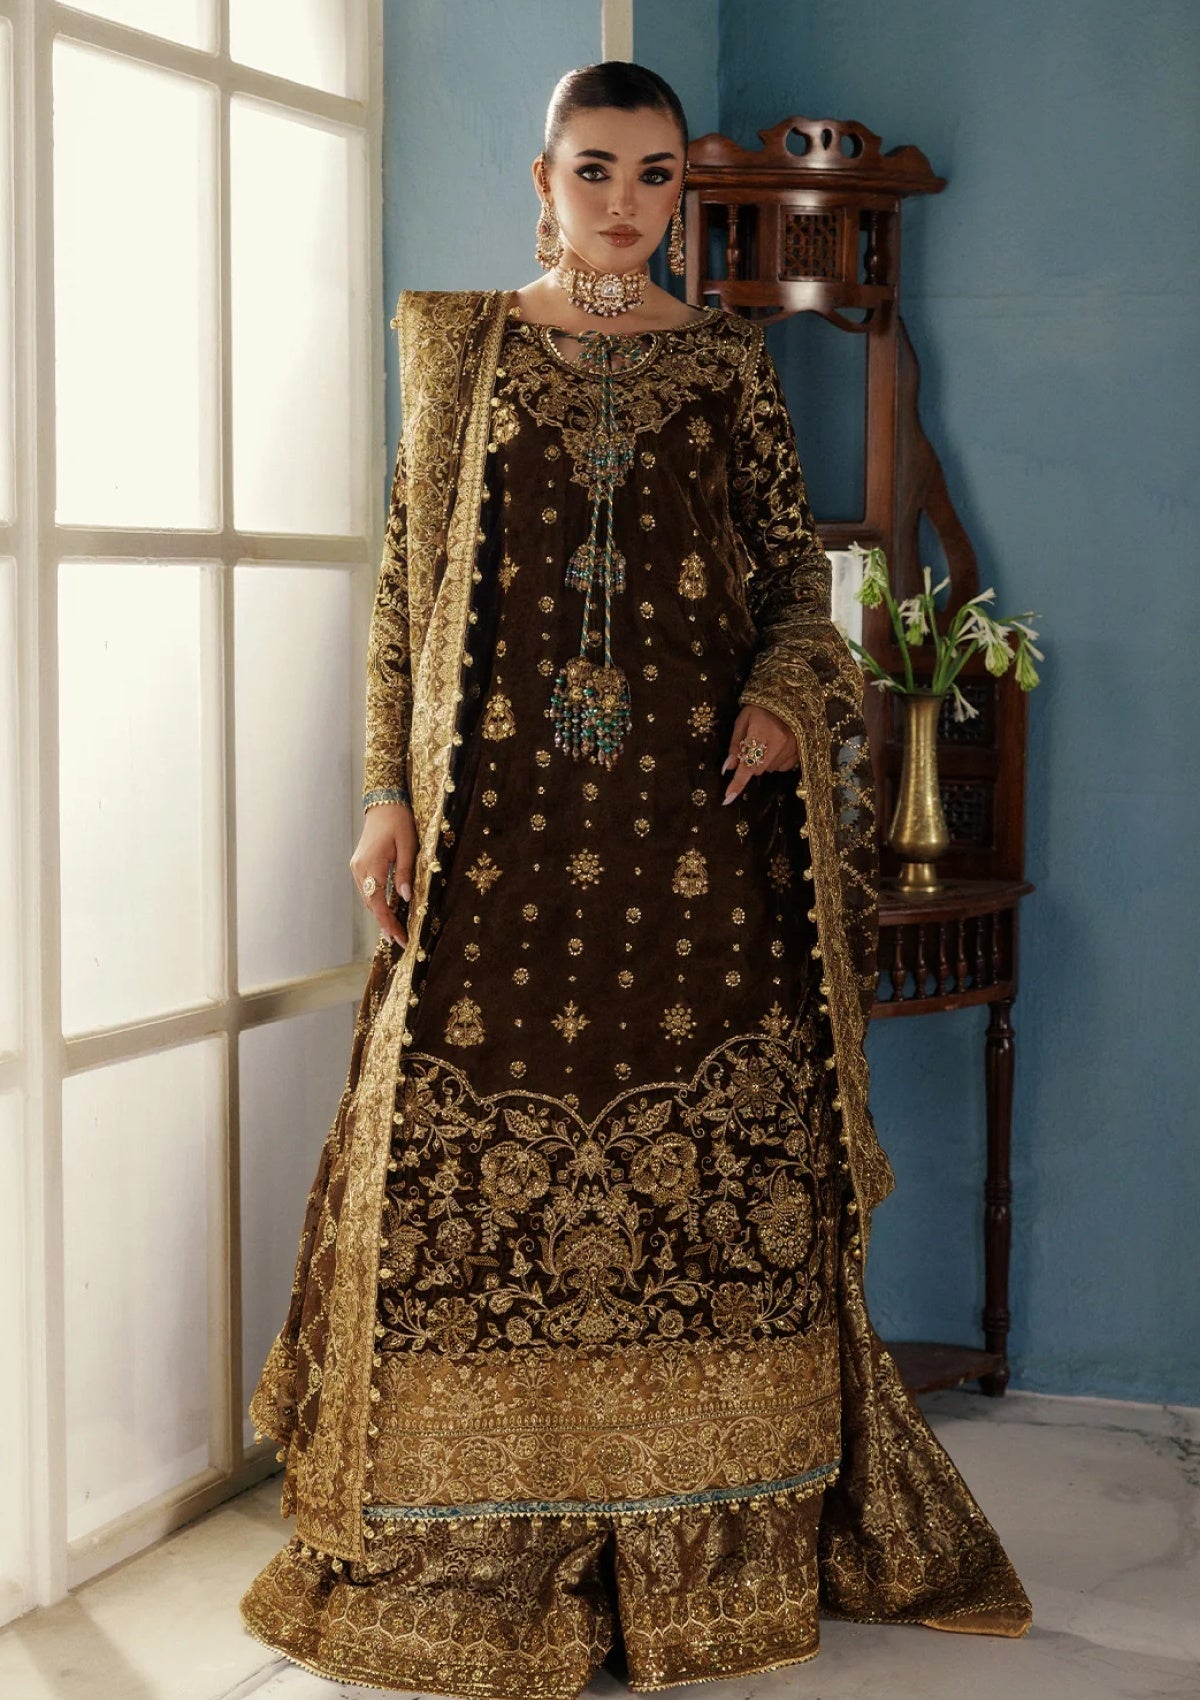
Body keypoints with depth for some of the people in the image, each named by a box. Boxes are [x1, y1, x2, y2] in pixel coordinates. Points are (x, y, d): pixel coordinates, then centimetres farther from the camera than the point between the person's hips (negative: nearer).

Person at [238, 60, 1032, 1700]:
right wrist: (390, 791, 0)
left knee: (716, 1159, 0)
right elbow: (406, 584, 7)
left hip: (690, 820, 1)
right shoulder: (461, 346, 9)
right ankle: (475, 1547, 10)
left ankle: (712, 1535, 12)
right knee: (471, 1154, -2)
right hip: (504, 815, 0)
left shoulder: (729, 361, 10)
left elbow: (799, 574, 12)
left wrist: (787, 701, -9)